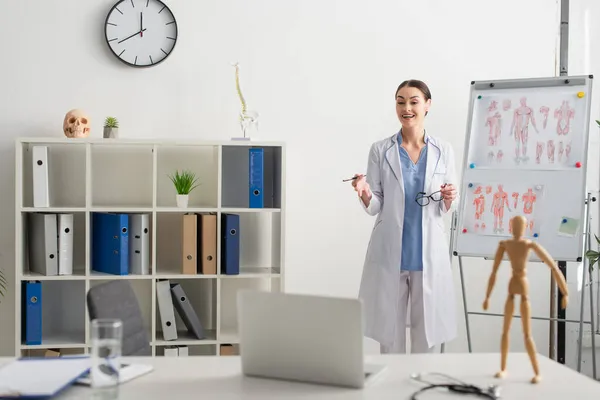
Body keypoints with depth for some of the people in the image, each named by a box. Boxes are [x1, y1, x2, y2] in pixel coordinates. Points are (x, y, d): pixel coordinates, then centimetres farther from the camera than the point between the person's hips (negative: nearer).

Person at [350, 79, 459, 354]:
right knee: (389, 330, 4)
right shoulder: (380, 150, 2)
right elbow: (374, 207, 2)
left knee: (425, 330, 6)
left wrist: (449, 198, -13)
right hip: (389, 254, 0)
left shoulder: (443, 150, 5)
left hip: (429, 253, 1)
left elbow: (448, 208, 9)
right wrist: (365, 193, -18)